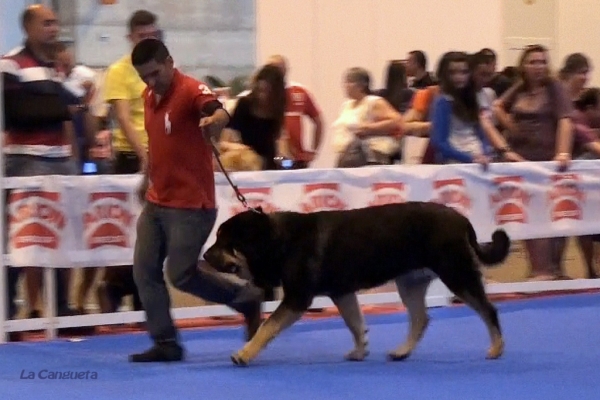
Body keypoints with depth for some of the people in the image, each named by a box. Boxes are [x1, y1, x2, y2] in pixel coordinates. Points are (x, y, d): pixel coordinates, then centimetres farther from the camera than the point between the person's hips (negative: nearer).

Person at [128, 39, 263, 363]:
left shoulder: (190, 90, -16)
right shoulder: (149, 96, 9)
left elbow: (220, 112, -38)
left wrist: (214, 120, -61)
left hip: (190, 205, -8)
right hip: (156, 201, 8)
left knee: (181, 274, -5)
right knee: (144, 272, 3)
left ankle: (247, 297, 15)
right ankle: (165, 343, 10)